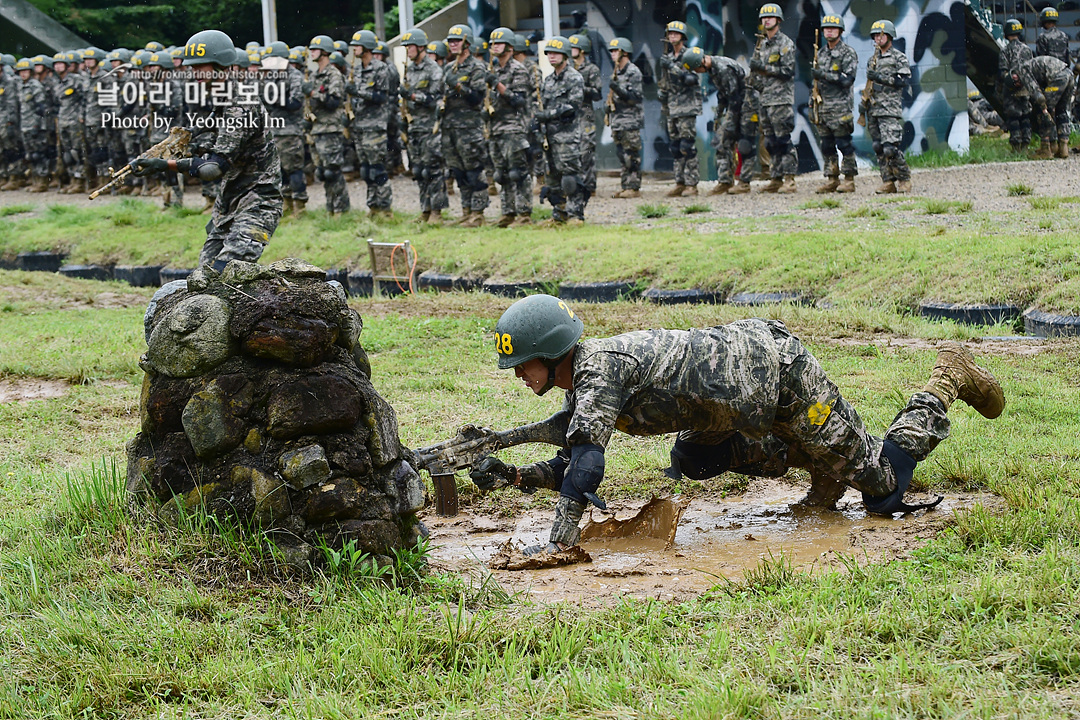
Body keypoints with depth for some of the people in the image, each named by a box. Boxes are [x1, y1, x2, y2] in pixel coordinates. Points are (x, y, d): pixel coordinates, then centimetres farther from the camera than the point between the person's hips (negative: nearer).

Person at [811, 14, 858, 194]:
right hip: (823, 105, 7)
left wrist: (824, 75, -19)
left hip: (841, 106, -7)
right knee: (826, 144, 6)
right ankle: (832, 180, 10)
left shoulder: (848, 53, -4)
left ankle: (849, 180, -4)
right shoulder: (821, 53, 17)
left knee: (844, 143, -7)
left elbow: (848, 79, -14)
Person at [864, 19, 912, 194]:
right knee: (879, 148, 3)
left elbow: (904, 80, -10)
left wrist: (880, 77, -15)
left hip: (891, 109, -7)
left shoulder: (899, 58, 1)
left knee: (890, 148, -16)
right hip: (874, 109, 7)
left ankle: (904, 180, -2)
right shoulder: (872, 60, 20)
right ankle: (888, 182, 8)